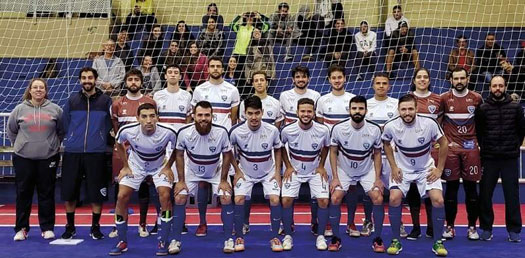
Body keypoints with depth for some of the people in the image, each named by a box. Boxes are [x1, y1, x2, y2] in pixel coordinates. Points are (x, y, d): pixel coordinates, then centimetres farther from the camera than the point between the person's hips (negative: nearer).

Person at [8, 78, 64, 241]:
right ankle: (21, 228, 15)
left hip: (48, 158, -1)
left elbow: (62, 130, 9)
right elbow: (11, 130, 14)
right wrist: (19, 145, 10)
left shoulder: (55, 109, 1)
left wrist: (55, 144, 6)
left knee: (46, 194, 5)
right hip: (23, 158, 1)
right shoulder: (20, 109, 4)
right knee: (23, 194, 6)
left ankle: (47, 228, 14)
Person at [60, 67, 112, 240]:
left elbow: (109, 124, 7)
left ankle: (95, 227, 15)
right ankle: (70, 227, 21)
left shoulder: (106, 100, 4)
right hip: (72, 152, 2)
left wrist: (99, 139, 3)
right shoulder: (72, 100, 8)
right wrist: (74, 139, 11)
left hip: (96, 153, -2)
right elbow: (65, 123, 14)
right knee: (69, 192, 5)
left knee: (97, 193, 0)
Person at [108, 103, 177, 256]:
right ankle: (122, 242, 7)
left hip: (159, 167, -1)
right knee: (122, 196, -10)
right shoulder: (127, 131, -26)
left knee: (165, 195, -21)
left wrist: (168, 167, -9)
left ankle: (163, 242, -5)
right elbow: (119, 144, -1)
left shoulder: (168, 133, -30)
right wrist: (125, 166, -1)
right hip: (135, 165, 1)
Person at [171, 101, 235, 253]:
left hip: (216, 172, -1)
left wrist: (223, 180, -10)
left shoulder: (221, 132, -27)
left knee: (226, 198, -15)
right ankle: (176, 240, 5)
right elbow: (179, 155, -8)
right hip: (192, 171, 1)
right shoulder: (184, 132, -25)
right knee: (179, 199, -10)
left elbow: (227, 155, -11)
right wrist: (181, 180, -8)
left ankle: (228, 240, 2)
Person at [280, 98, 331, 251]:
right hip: (294, 170, 0)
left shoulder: (323, 130, -16)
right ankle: (287, 236, 3)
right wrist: (288, 166, -1)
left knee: (324, 200, -14)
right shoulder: (287, 130, -17)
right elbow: (281, 146, 4)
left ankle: (320, 236, 5)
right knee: (286, 200, -16)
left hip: (315, 171, 1)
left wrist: (321, 166, 2)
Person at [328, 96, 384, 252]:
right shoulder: (338, 128, -17)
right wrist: (335, 177, -10)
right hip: (344, 170, 0)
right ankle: (336, 237, 2)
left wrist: (378, 178, -7)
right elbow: (333, 152, -4)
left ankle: (378, 238, 2)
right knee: (335, 198, -17)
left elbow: (377, 154, -1)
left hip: (368, 171, 0)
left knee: (378, 198, -17)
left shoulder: (375, 129, -15)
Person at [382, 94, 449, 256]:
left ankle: (438, 242, 3)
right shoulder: (391, 126, -18)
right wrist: (394, 167, -1)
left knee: (438, 200, -16)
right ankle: (395, 241, -1)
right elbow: (386, 144, 4)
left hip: (426, 169, 0)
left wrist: (439, 169, -5)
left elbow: (443, 143, -5)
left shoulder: (429, 123, -21)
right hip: (402, 169, 0)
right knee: (394, 199, -19)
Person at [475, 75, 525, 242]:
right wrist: (485, 147, 5)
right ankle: (486, 228, 15)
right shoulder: (482, 109, -1)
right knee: (485, 194, 3)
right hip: (489, 158, 0)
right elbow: (478, 131, 5)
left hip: (510, 158, 0)